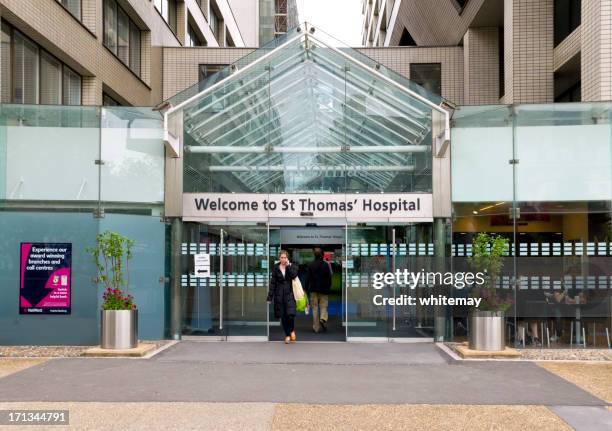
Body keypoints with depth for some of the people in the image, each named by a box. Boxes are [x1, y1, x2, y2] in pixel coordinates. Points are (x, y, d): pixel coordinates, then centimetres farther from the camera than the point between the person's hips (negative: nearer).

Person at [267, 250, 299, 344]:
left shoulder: (292, 267, 4)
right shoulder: (276, 268, 5)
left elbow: (293, 275, -16)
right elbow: (272, 282, 4)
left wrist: (288, 266, -11)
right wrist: (270, 296, 1)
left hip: (289, 294, -2)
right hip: (279, 294, 2)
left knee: (290, 314, -15)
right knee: (282, 316, 4)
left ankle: (292, 330, 13)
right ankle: (287, 335, 18)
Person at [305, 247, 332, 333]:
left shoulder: (311, 265, -2)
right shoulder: (326, 264, -3)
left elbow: (308, 278, -1)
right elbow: (329, 277, -2)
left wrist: (306, 289, 4)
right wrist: (328, 288, 7)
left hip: (313, 290, 1)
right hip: (323, 290, -1)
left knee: (314, 308, 5)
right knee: (323, 306, 8)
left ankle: (316, 327, 5)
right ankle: (323, 318, -20)